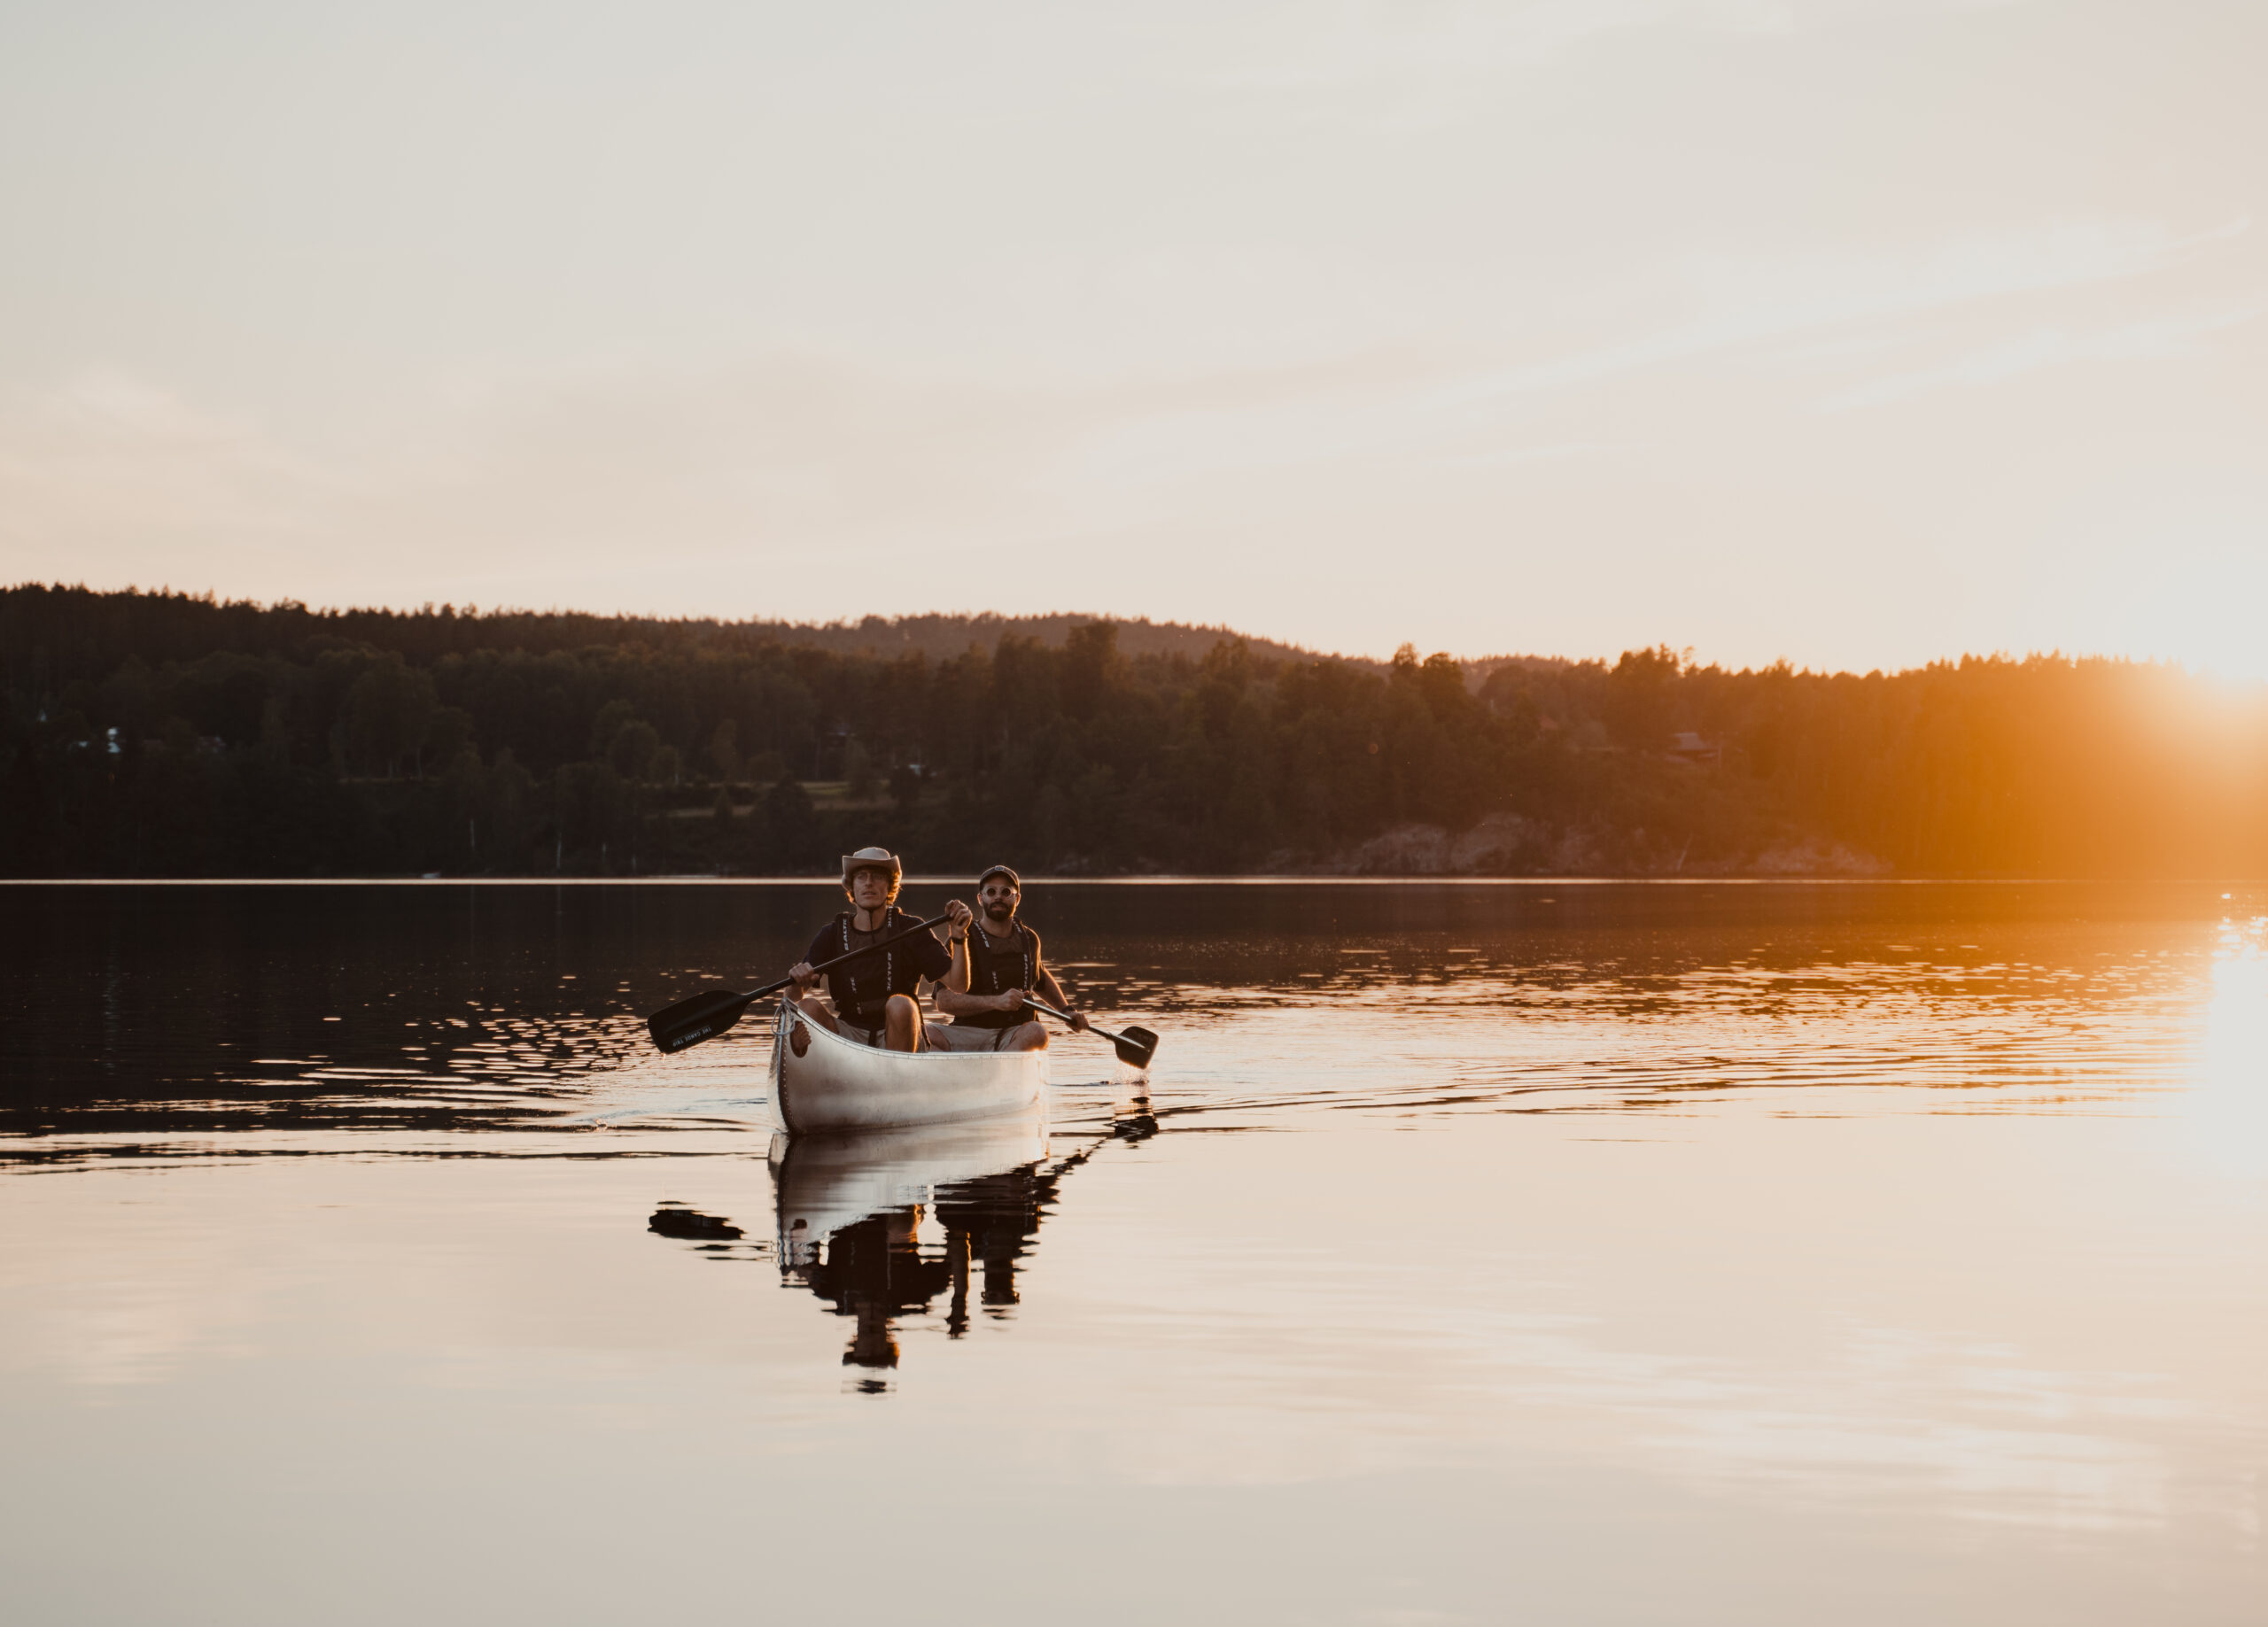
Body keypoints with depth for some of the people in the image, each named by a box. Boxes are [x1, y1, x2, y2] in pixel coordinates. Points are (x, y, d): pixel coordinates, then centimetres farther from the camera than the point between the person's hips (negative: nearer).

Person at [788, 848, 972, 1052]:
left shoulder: (910, 930, 0)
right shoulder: (833, 934, 4)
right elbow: (793, 997, -3)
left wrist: (958, 938, -23)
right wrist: (798, 983, -27)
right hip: (849, 1034, 1)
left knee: (900, 1005, -31)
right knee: (808, 1006, -23)